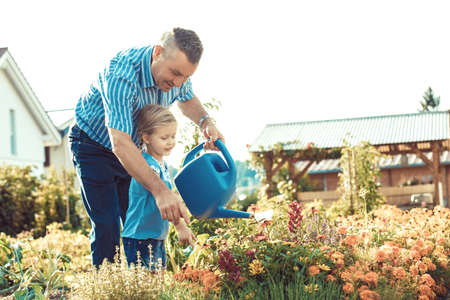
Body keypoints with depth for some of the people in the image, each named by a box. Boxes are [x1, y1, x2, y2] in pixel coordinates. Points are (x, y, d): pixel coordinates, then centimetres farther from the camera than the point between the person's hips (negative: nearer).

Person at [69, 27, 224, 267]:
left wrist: (205, 122, -15)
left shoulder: (177, 70, -16)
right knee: (107, 228, -14)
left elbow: (187, 100, 8)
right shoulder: (121, 75, -38)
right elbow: (120, 143, -44)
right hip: (95, 145, -6)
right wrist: (160, 191, -53)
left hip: (134, 149, 6)